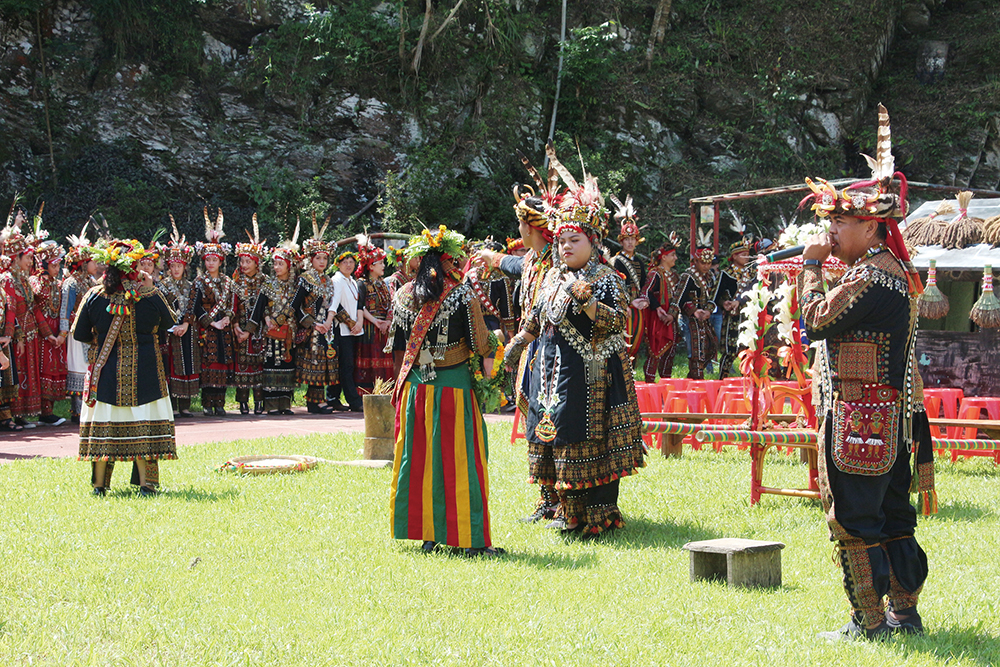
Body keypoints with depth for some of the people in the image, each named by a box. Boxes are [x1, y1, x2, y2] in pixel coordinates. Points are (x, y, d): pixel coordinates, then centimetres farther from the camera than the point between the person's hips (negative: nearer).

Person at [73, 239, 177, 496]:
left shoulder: (95, 296, -5)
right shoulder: (149, 296, -10)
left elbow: (80, 334, 2)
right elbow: (169, 322, 8)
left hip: (107, 372, 2)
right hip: (144, 374, -1)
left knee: (103, 426, 8)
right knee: (143, 423, 4)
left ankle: (100, 484, 11)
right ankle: (146, 482, 2)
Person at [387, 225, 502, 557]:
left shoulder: (404, 295, 2)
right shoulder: (461, 294, -11)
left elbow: (398, 344, 10)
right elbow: (481, 344, -9)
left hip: (415, 387, 4)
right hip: (453, 385, -4)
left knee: (418, 457, 11)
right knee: (459, 460, 0)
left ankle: (425, 532, 13)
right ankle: (471, 538, 1)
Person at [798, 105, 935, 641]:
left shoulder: (868, 279, -18)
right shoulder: (896, 269, 14)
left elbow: (816, 320, -17)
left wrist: (811, 265, -8)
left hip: (858, 416, -10)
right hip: (893, 416, 10)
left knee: (853, 520, -3)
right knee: (892, 516, 15)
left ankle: (869, 621, 0)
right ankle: (904, 611, 21)